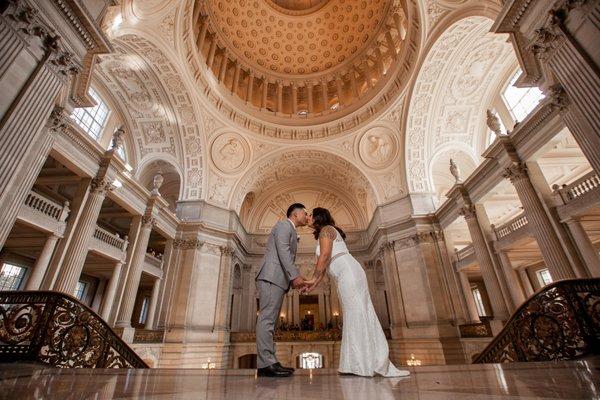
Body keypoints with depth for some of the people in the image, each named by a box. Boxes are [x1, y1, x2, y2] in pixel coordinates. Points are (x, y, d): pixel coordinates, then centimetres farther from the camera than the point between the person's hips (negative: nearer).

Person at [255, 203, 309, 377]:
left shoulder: (290, 231, 29)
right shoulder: (284, 225, 0)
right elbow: (282, 250, -15)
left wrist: (295, 279, 13)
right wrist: (295, 276, -22)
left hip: (277, 279, 10)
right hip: (271, 277, -10)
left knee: (269, 320, 5)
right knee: (267, 318, -13)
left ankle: (266, 363, 7)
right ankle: (267, 363, -14)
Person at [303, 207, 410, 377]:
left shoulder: (326, 229, -2)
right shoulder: (324, 234, 25)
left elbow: (325, 255, -15)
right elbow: (322, 264, 21)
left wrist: (313, 279, -11)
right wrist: (314, 284, 15)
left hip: (349, 273, -9)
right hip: (346, 277, 9)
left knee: (356, 315, -7)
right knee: (358, 316, 8)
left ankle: (361, 365, -1)